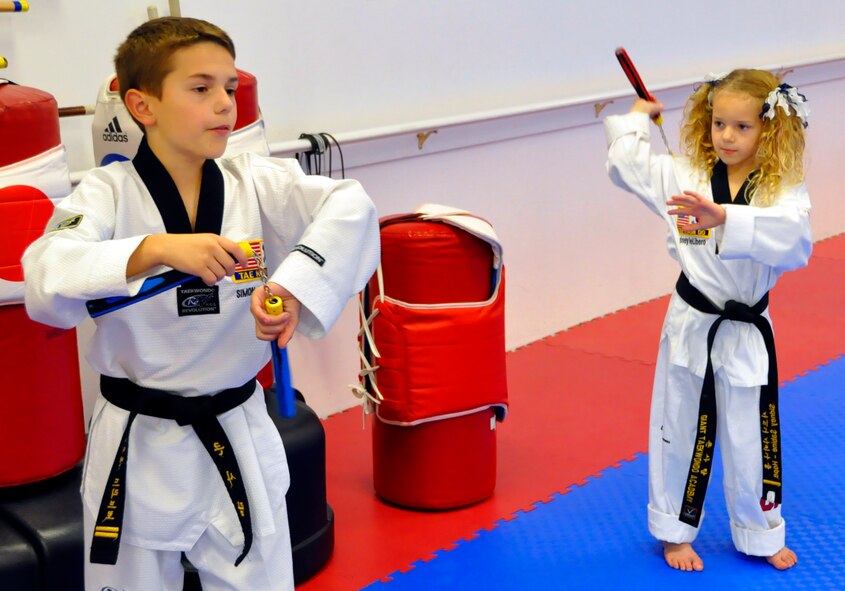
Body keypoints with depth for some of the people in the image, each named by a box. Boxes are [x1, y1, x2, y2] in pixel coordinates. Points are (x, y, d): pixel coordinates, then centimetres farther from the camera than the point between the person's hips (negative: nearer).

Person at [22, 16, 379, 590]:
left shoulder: (258, 183, -5)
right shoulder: (108, 193, -9)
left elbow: (350, 208, -20)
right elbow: (47, 283, -26)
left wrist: (295, 285, -35)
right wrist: (155, 248, -39)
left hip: (240, 440, 2)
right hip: (137, 446, -1)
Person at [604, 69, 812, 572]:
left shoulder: (785, 190, -10)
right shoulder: (685, 177, -4)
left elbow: (794, 241, -30)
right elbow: (625, 162, 5)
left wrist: (724, 217, -41)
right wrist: (638, 117, 15)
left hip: (748, 335, 0)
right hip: (691, 327, 1)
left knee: (752, 438, 12)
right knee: (682, 431, 12)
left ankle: (761, 534, 34)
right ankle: (676, 532, 30)